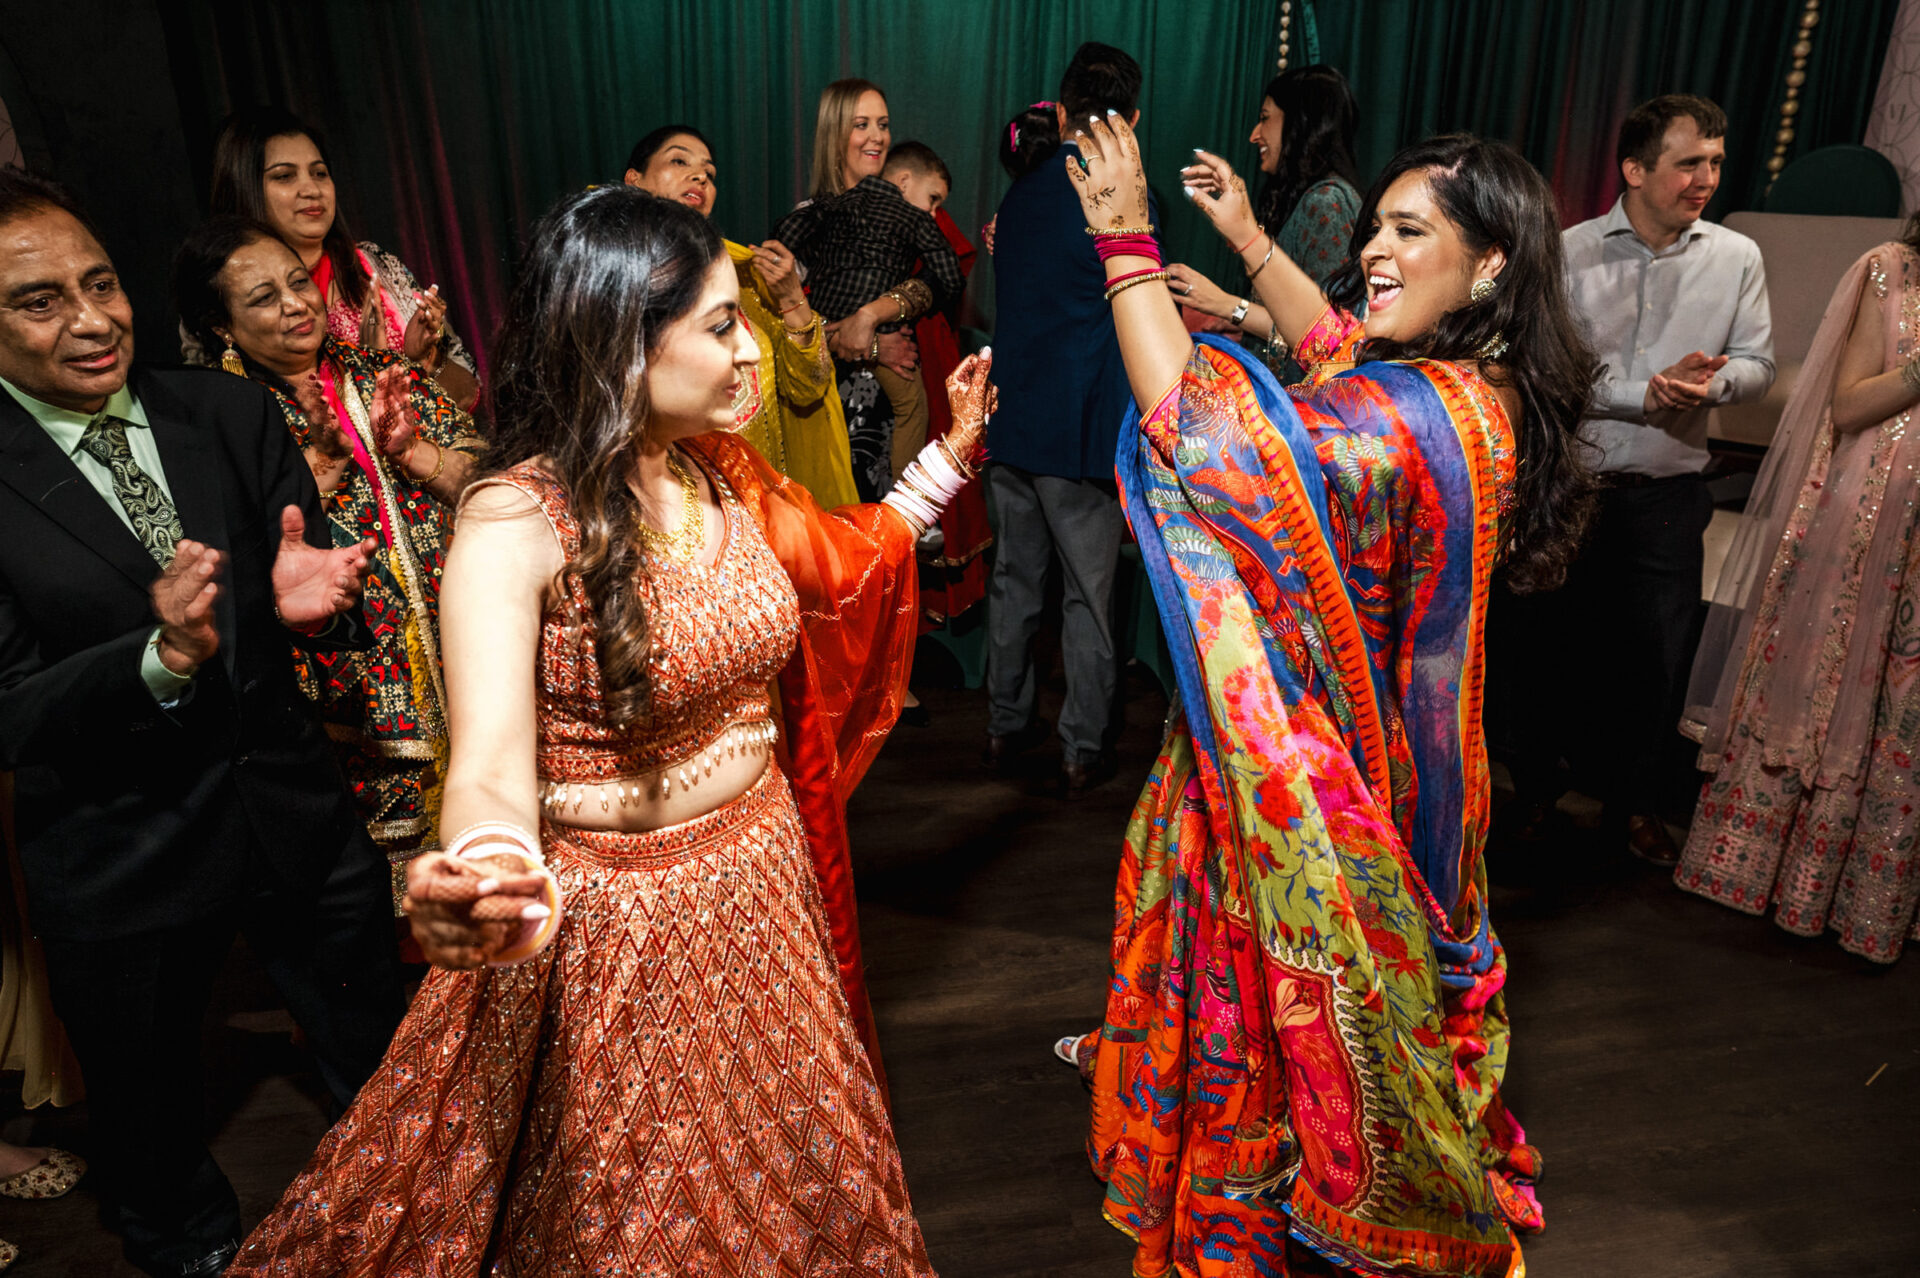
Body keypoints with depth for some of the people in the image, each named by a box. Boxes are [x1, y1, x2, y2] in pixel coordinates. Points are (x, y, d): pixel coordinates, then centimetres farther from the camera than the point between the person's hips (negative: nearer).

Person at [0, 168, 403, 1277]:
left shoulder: (233, 415, -3)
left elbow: (324, 596, -2)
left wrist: (314, 602, -26)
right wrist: (160, 660, -33)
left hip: (298, 812, 3)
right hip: (121, 869, -2)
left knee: (392, 1079, 19)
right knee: (153, 1135, 23)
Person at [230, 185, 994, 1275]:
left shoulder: (724, 474, -3)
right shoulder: (516, 521, -22)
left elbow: (842, 563, 15)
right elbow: (492, 768, -32)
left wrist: (951, 454, 12)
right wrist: (498, 878, -53)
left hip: (765, 892, 6)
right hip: (610, 932, -5)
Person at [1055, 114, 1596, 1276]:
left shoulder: (1426, 418, -29)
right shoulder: (1480, 393, 1)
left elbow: (1199, 431, -38)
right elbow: (1338, 348, 19)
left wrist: (1127, 244, -29)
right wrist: (1247, 236, 20)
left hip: (1311, 778, -9)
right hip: (1371, 753, 9)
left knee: (1277, 1016, 13)